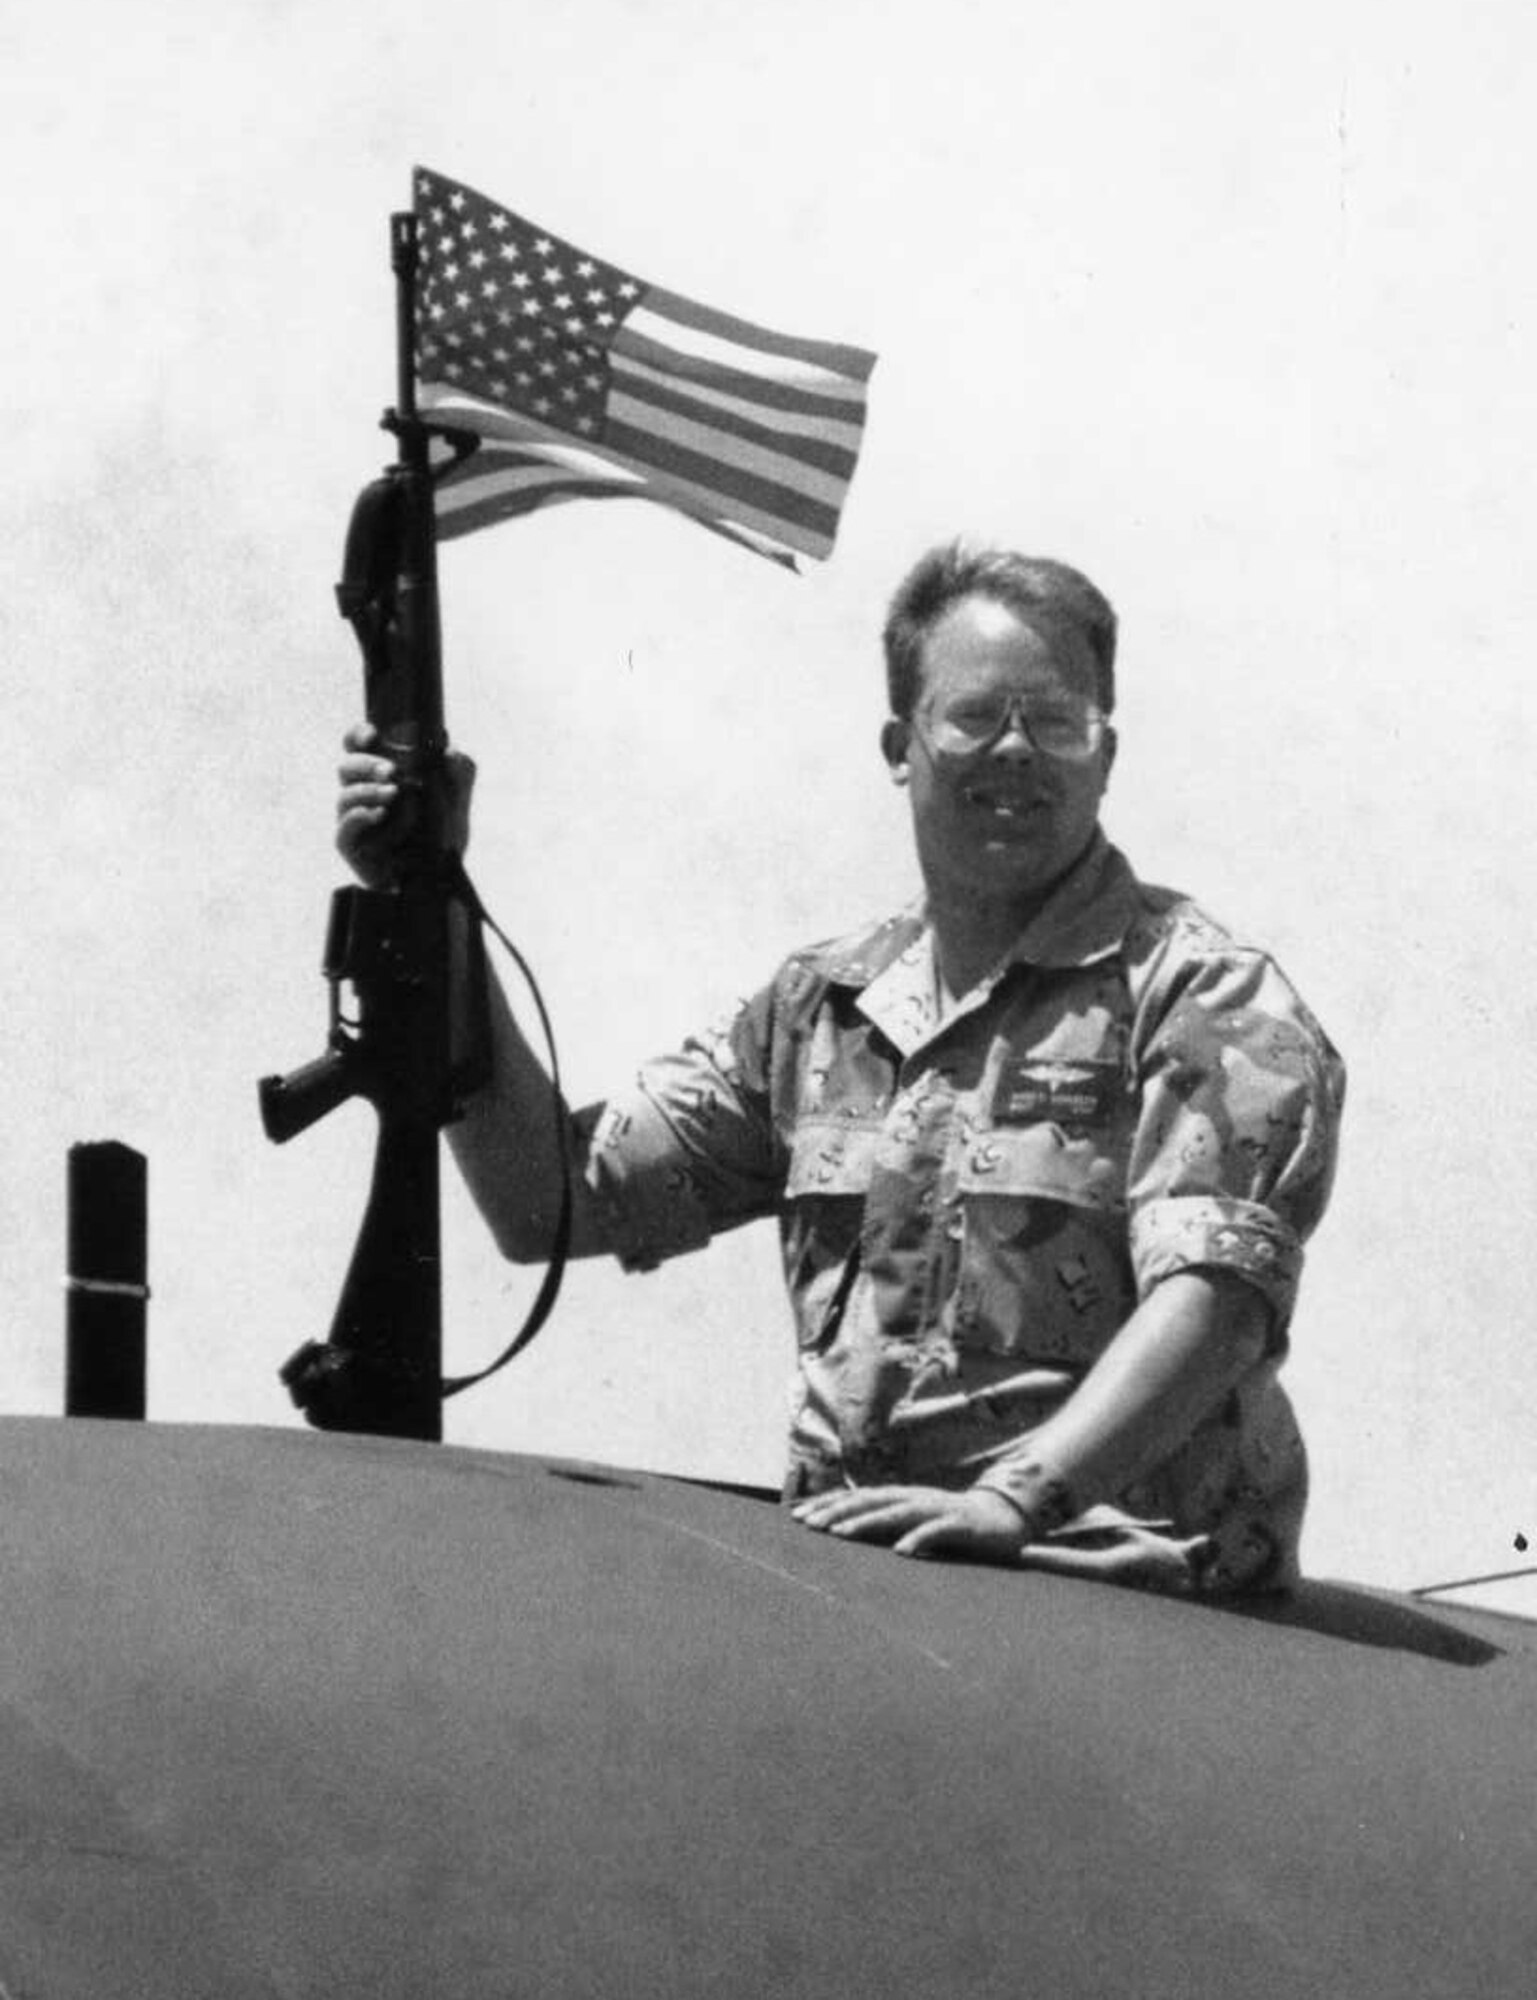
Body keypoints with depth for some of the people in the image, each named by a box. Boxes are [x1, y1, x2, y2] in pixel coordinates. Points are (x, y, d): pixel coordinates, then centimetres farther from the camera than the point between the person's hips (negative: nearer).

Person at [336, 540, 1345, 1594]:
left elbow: (1217, 1291, -15)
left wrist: (1020, 1496, -30)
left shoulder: (1205, 996, 0)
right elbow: (550, 1203, 17)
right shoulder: (817, 1005, 19)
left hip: (1108, 1597, -5)